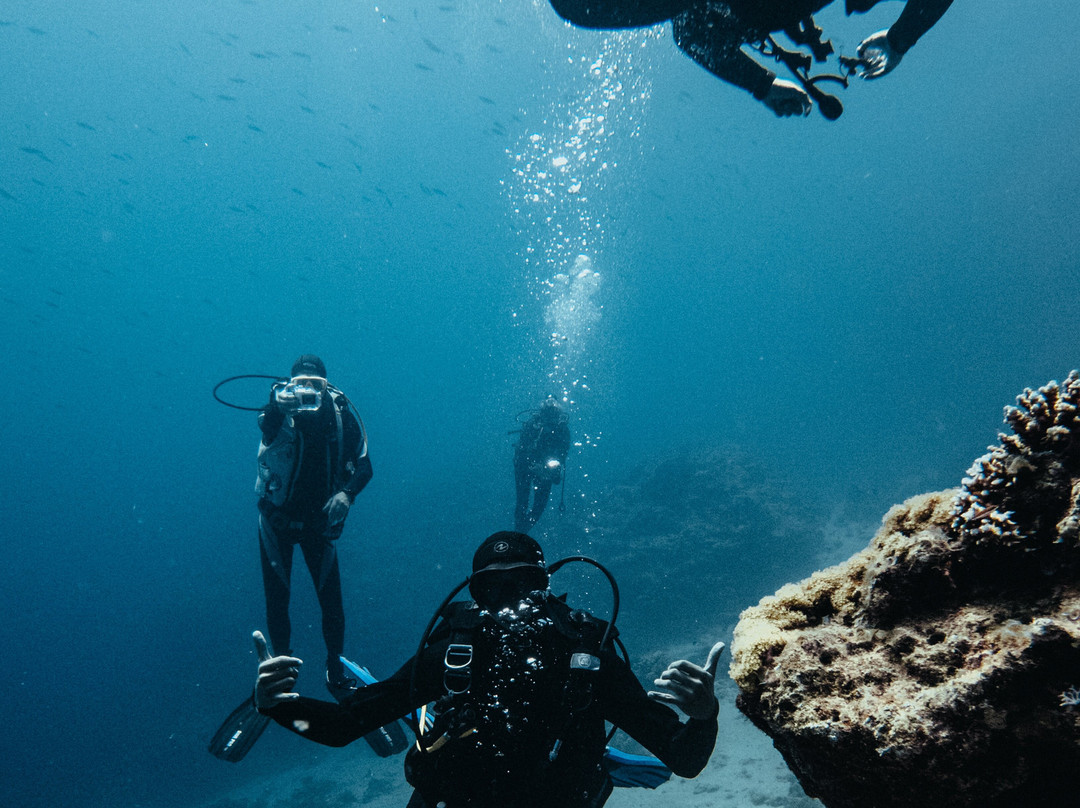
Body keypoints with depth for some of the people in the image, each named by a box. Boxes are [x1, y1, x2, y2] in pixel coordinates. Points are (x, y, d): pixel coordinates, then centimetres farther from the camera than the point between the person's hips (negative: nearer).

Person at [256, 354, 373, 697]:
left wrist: (347, 492, -27)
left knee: (331, 600, 1)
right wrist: (278, 405, -61)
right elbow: (267, 430, -39)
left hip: (319, 522, 1)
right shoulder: (281, 410, -15)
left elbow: (364, 465, -8)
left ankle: (336, 673, 21)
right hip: (277, 521, -1)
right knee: (276, 599, 6)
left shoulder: (341, 413, -10)